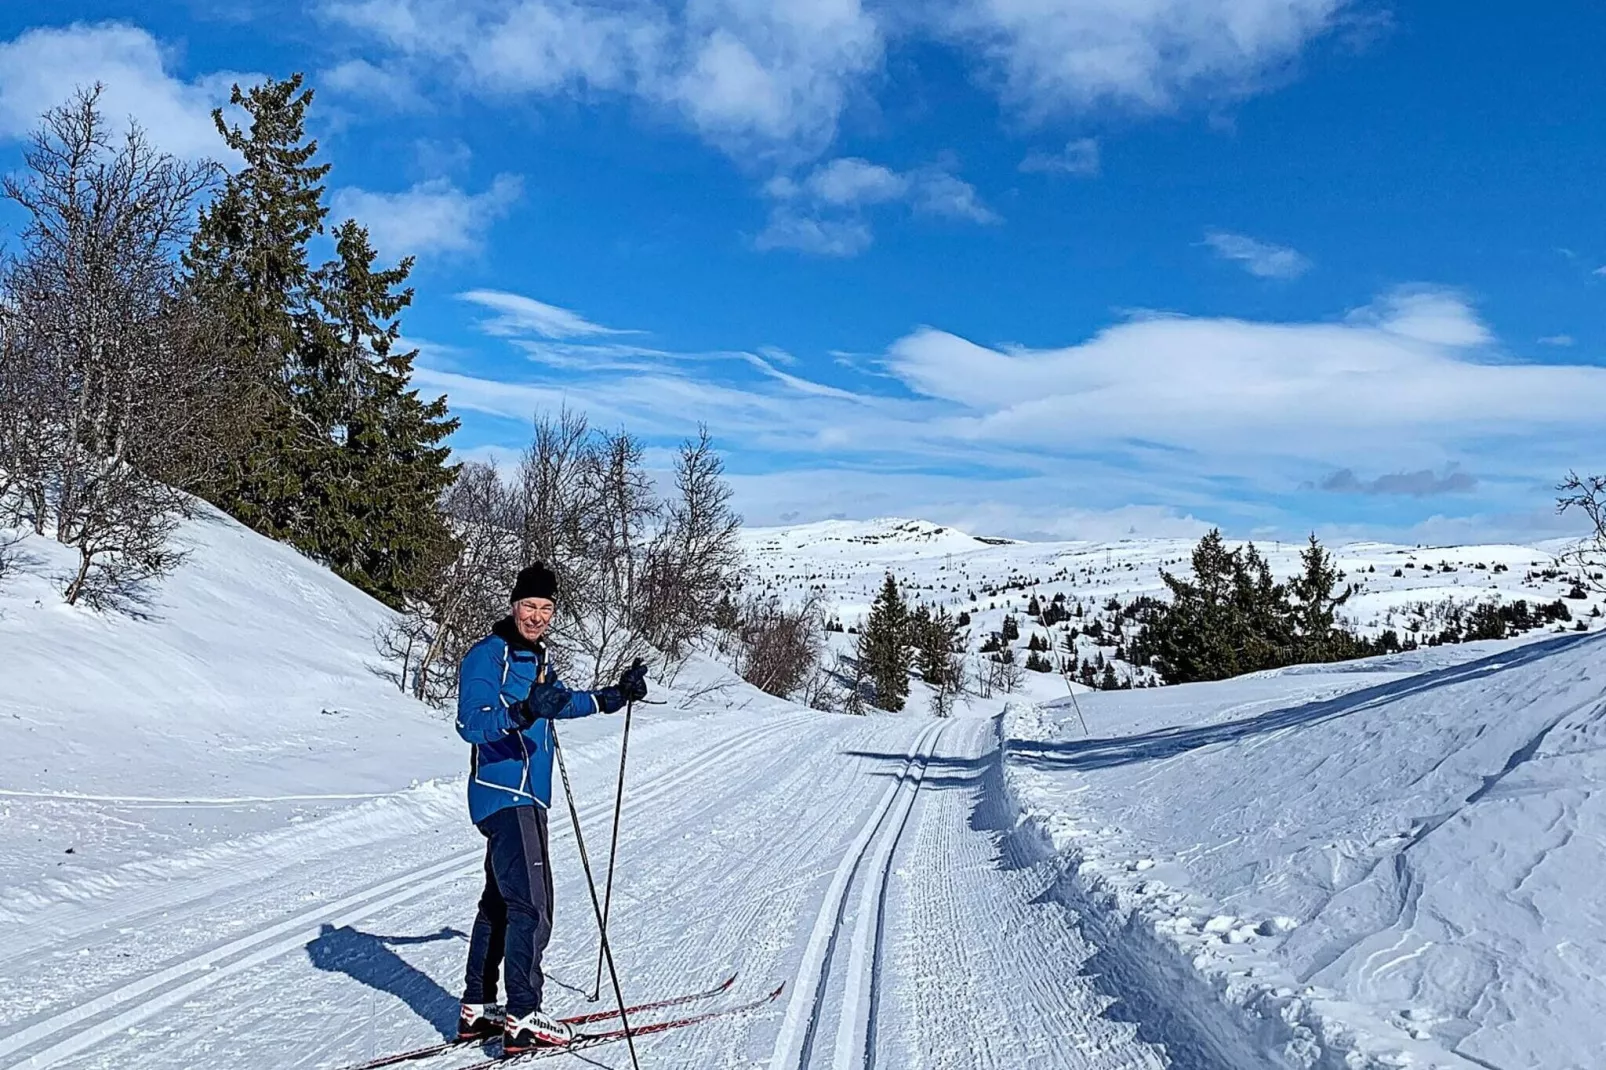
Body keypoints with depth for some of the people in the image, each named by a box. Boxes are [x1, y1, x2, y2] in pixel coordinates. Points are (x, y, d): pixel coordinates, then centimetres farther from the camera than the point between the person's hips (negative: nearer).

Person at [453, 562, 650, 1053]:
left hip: (525, 797, 10)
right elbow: (471, 723, -24)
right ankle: (522, 1019, -8)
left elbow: (560, 702, 33)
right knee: (531, 908, -12)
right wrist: (523, 713, -40)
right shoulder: (488, 655, -13)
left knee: (500, 902, 15)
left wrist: (615, 695, 29)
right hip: (505, 795, -10)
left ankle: (477, 1008, 24)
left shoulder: (535, 657, 15)